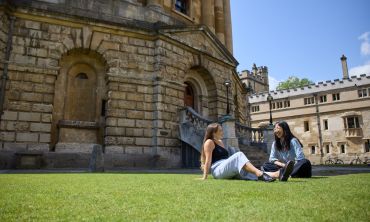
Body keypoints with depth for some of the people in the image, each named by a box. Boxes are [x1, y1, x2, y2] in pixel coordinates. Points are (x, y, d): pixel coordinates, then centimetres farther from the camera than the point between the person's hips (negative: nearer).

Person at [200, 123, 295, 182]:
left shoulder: (220, 142, 24)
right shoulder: (209, 142, -2)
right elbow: (208, 160, -10)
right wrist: (205, 177, -13)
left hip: (229, 171, 8)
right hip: (218, 170, -8)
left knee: (251, 171, -19)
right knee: (238, 156, -31)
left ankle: (277, 174, -42)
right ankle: (260, 174, -49)